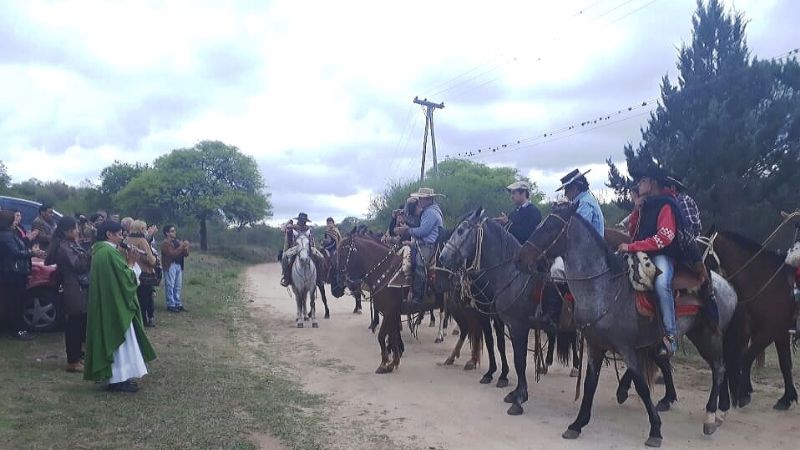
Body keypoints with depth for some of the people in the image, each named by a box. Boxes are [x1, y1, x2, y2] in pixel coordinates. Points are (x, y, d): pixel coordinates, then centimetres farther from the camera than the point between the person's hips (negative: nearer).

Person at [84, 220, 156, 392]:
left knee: (112, 338, 15)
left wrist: (127, 262, 7)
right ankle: (118, 379, 4)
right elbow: (124, 279, -19)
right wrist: (130, 263, -5)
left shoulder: (100, 251, 12)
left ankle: (115, 376, 21)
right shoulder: (109, 252, -20)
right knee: (119, 339, -2)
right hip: (114, 305, -10)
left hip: (107, 304, 10)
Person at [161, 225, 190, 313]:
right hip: (170, 266, -8)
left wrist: (185, 248, -5)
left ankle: (178, 304, 17)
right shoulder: (165, 243, -8)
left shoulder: (177, 241, 17)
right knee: (170, 286, -4)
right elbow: (172, 254, -22)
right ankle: (171, 305, 0)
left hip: (179, 266, 8)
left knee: (178, 286, 11)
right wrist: (182, 246, -20)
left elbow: (185, 254, 16)